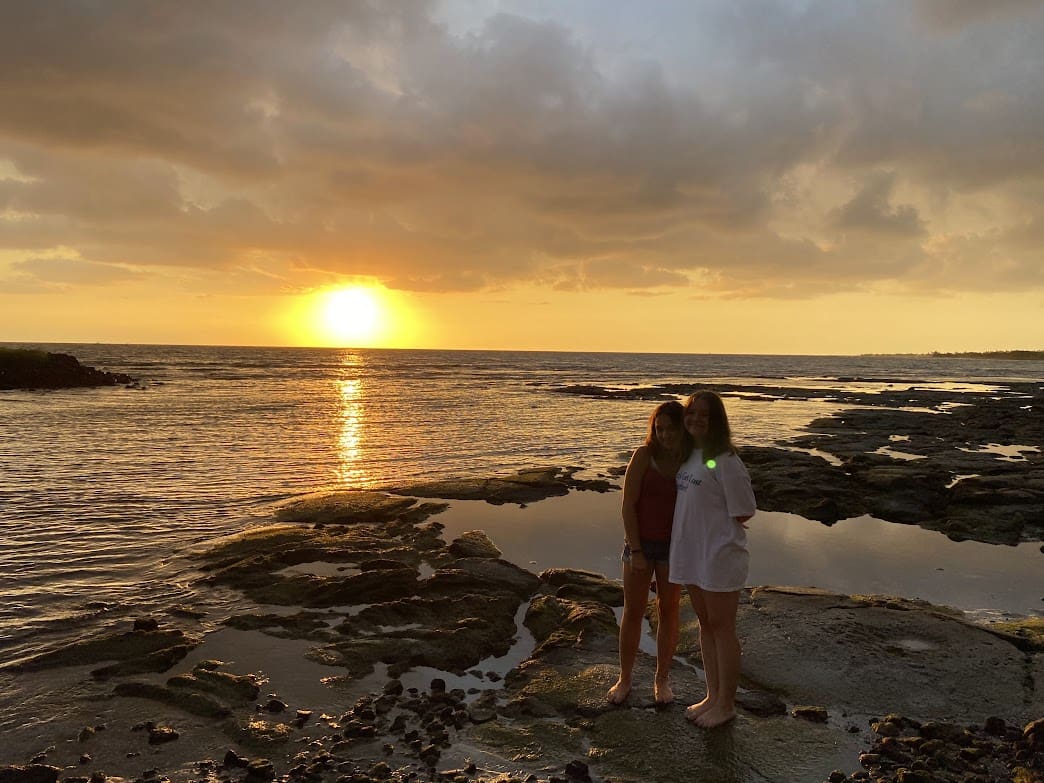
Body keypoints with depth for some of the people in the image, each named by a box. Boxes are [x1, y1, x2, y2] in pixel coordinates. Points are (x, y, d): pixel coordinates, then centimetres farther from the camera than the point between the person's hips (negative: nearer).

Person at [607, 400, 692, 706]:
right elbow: (628, 505, -10)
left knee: (668, 611, 12)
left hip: (674, 546, 2)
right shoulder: (644, 455, -11)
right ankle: (624, 679, 24)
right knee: (633, 611, 8)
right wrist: (635, 551, -12)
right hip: (640, 544, -2)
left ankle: (662, 678, 30)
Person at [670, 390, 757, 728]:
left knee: (721, 628, 6)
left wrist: (717, 529, -3)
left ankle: (726, 704, 23)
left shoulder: (725, 461, -19)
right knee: (705, 624, 18)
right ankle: (713, 696, 33)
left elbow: (743, 512, -14)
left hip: (719, 555, -8)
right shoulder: (688, 455, 6)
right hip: (691, 553, 8)